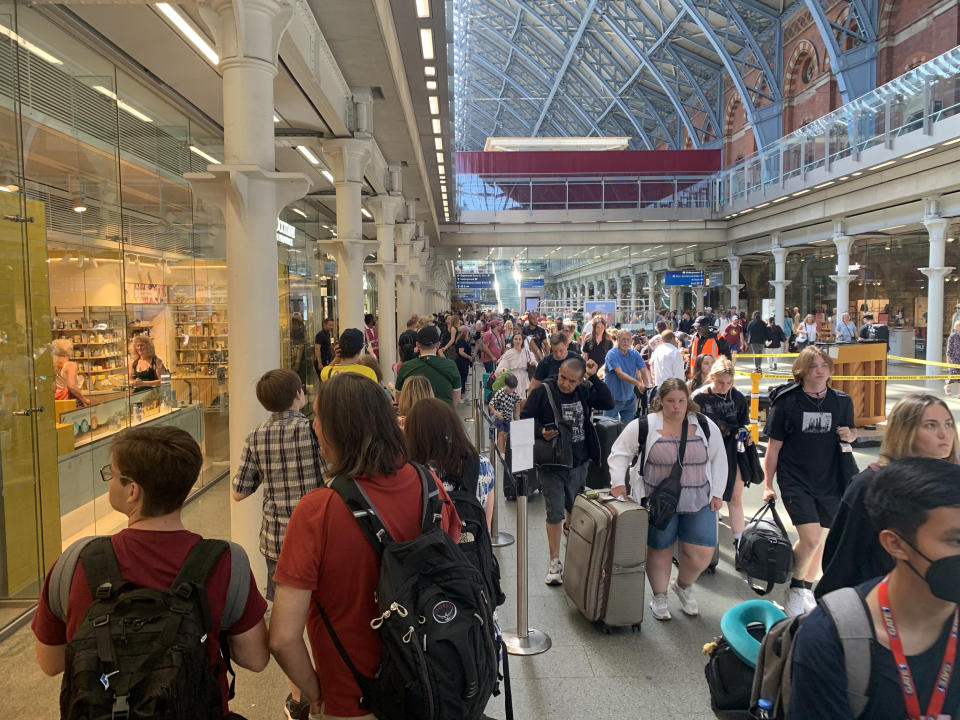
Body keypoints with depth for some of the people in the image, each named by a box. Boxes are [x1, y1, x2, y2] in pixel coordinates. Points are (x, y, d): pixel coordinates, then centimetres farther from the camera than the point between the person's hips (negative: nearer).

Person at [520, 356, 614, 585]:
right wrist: (541, 432, -25)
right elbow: (525, 418, -7)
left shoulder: (584, 391, 0)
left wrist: (594, 378, -14)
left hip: (578, 463, 4)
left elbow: (608, 403, -8)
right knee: (555, 513, 0)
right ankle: (554, 562, 13)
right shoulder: (543, 391, -11)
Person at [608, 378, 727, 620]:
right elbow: (620, 453, 1)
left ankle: (683, 585, 31)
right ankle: (659, 596, 31)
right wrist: (618, 482, -10)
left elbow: (718, 460, 11)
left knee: (702, 553, 1)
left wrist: (717, 493, 6)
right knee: (660, 549, 9)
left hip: (698, 502, 2)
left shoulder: (706, 426, 2)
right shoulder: (644, 426, -6)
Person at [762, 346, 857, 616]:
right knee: (811, 538, -16)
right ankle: (794, 588, 8)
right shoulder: (786, 402, -10)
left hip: (830, 480, 4)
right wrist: (768, 485, -5)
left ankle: (807, 589, 35)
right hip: (795, 481, -4)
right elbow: (773, 446, -5)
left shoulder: (842, 401, 0)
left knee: (819, 537, 14)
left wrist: (850, 435, -8)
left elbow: (851, 431, 17)